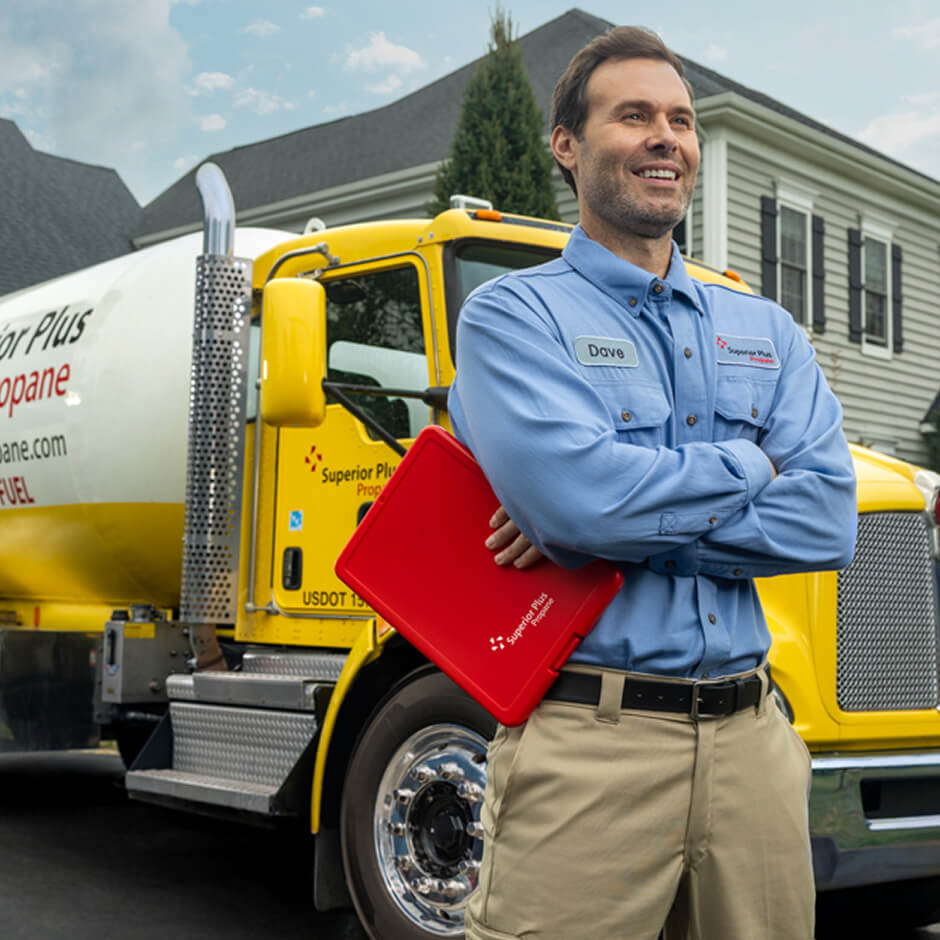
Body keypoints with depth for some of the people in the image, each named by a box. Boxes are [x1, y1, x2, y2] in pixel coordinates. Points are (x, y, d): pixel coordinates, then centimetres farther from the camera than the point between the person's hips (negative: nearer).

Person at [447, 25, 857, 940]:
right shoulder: (513, 312, -1)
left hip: (751, 735, 5)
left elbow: (826, 520, 0)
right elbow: (574, 493, -19)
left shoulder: (767, 331, 14)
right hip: (587, 737, -5)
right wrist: (745, 467, -4)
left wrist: (623, 521, -11)